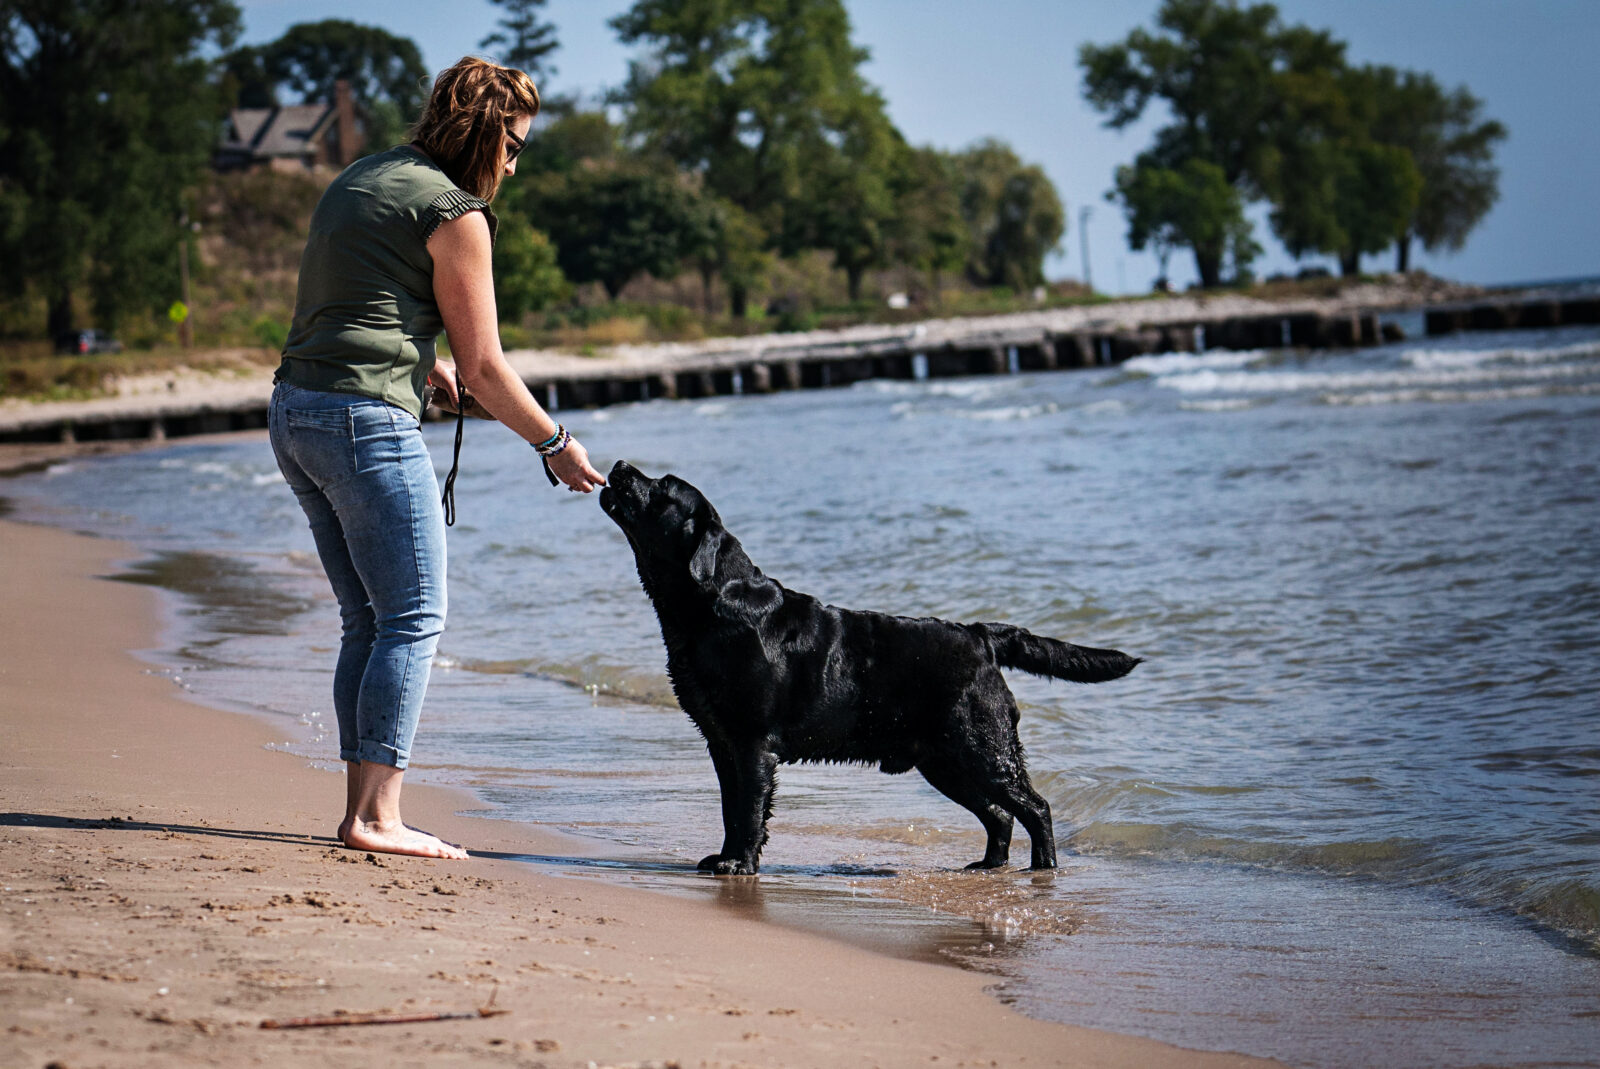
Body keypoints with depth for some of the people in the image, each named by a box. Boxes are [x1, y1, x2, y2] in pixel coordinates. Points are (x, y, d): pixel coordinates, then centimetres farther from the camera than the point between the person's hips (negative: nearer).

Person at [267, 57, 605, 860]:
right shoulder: (454, 212, -8)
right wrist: (555, 444, 6)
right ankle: (378, 815, -8)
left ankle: (362, 807, 12)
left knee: (368, 621, 13)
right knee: (414, 619, -5)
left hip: (293, 410, 9)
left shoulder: (358, 181, 18)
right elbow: (484, 369, -6)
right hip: (366, 420, -9)